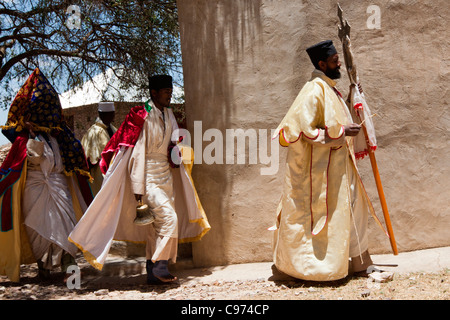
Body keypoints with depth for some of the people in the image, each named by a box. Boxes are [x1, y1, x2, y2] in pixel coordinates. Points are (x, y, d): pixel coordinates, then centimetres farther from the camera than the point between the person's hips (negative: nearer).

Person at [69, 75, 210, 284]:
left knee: (158, 224, 9)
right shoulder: (141, 116, -12)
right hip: (148, 177, -7)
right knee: (168, 217, -18)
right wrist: (138, 188, -17)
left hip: (166, 176, 8)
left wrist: (175, 147, 4)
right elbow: (136, 153, -15)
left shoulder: (168, 114, 10)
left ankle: (153, 273, 18)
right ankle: (160, 266, -5)